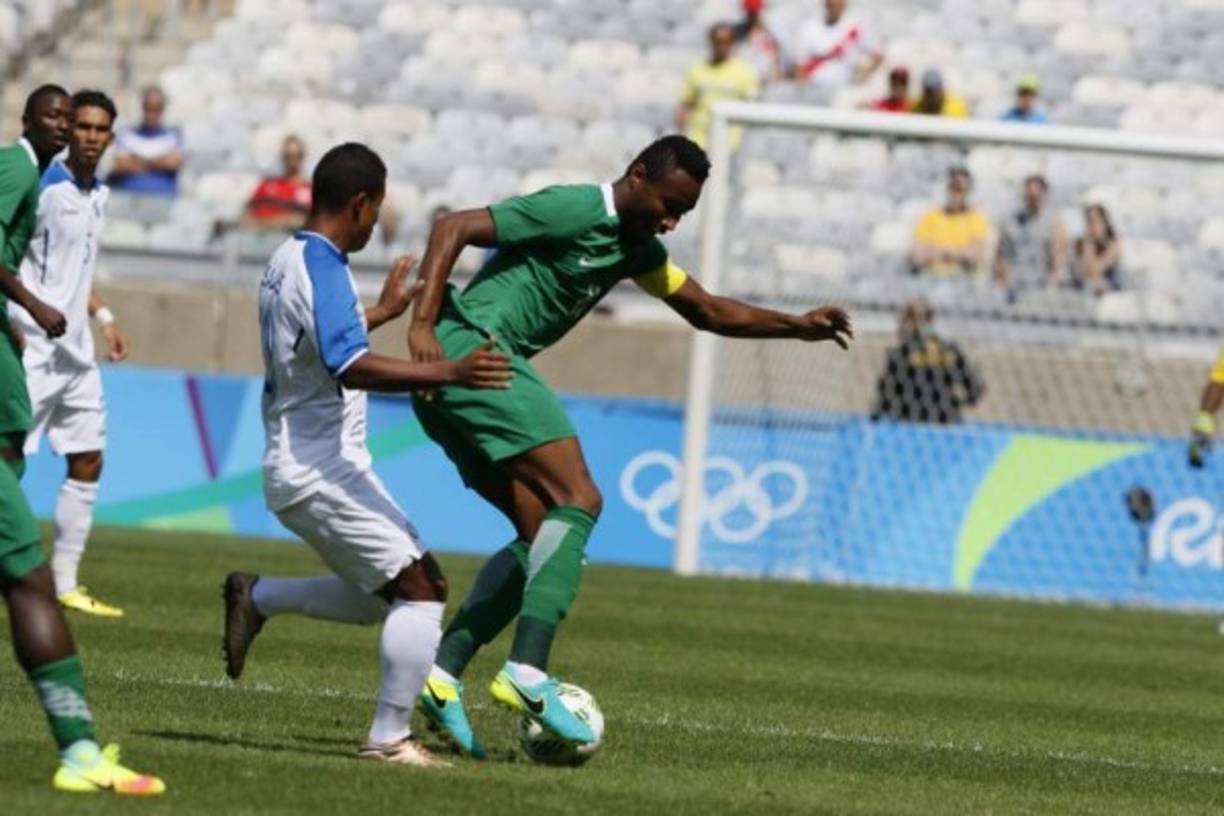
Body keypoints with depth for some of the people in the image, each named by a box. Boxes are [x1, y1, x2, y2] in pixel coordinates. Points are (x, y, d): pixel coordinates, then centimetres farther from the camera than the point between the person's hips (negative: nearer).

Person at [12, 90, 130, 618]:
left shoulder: (98, 195, 13)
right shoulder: (46, 188, -13)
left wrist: (103, 317, 19)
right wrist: (22, 322, -24)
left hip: (76, 352, 9)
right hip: (35, 350, -9)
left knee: (88, 463, 10)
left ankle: (65, 584, 16)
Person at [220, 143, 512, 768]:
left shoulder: (288, 262, 13)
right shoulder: (323, 270, -18)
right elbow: (350, 367, -32)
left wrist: (385, 312, 43)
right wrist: (449, 373, -38)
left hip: (294, 465, 10)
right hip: (323, 470, -10)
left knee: (384, 596, 19)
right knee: (421, 589, -9)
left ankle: (257, 599, 16)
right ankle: (388, 739, -9)